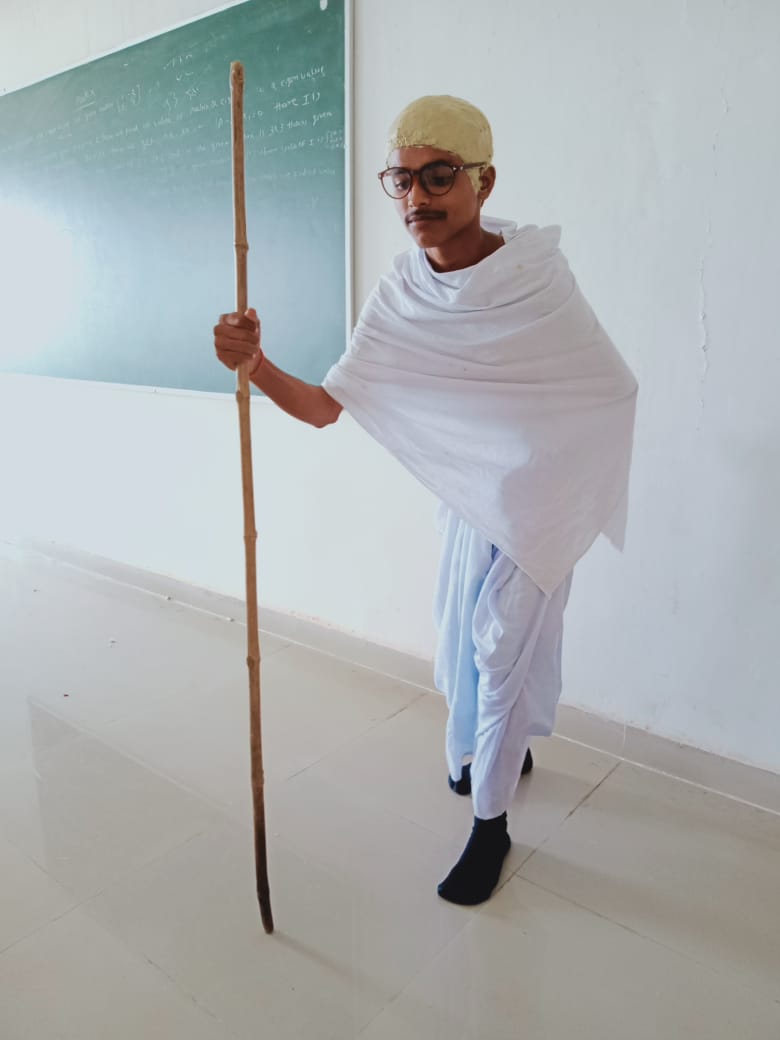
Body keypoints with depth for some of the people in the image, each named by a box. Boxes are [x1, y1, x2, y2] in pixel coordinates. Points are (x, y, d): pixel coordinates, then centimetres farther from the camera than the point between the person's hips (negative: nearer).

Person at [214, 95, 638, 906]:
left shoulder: (537, 275, -19)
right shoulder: (397, 298, -9)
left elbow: (614, 390, -11)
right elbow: (323, 407, -13)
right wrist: (255, 366, -30)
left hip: (543, 496, -4)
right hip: (466, 495, 4)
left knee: (504, 648, 1)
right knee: (463, 642, 17)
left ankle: (490, 823, 22)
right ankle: (498, 748, 48)